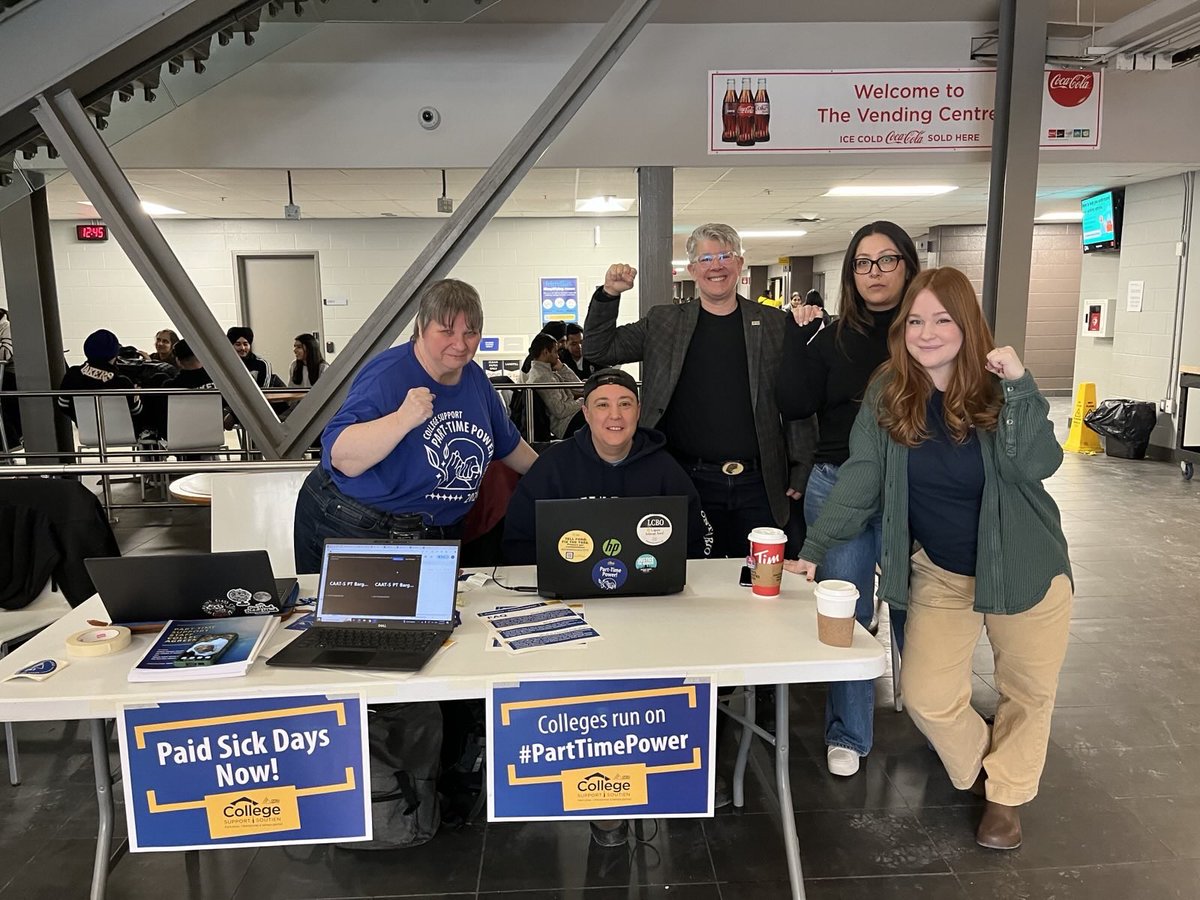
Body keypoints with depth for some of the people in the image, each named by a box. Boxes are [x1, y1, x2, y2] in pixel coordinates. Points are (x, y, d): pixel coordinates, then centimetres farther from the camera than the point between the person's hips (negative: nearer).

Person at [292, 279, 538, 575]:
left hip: (437, 534, 6)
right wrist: (402, 419, -43)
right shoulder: (387, 376, -21)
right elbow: (341, 458, -32)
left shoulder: (475, 378, 2)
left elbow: (508, 444, 18)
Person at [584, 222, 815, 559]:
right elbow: (599, 350, 5)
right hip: (688, 481, 0)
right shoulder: (663, 321, 6)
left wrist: (800, 473, 2)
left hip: (758, 484, 1)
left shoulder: (776, 324, 6)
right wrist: (609, 294, -10)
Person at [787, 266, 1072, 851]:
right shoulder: (888, 392, -9)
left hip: (1022, 567, 0)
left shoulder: (997, 386, -13)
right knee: (927, 697, -4)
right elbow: (861, 476, -9)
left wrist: (1020, 388, -33)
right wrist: (812, 550, -14)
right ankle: (978, 769, 29)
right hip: (940, 574, 1)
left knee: (1028, 690, 13)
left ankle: (1007, 795, 39)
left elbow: (1038, 465, -24)